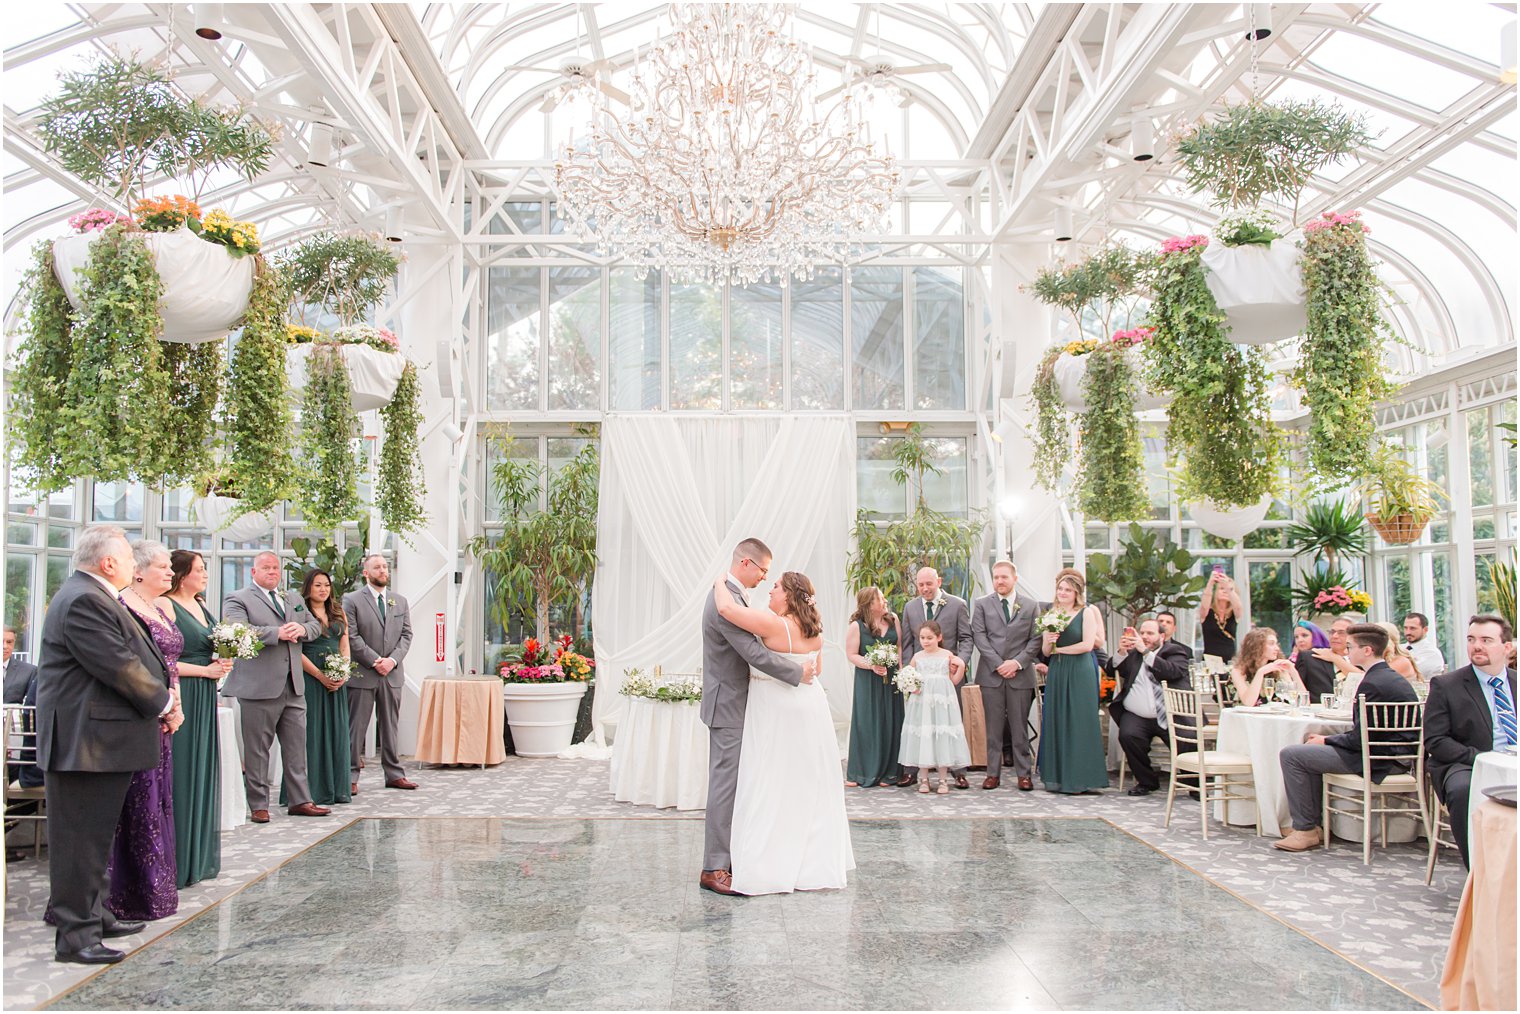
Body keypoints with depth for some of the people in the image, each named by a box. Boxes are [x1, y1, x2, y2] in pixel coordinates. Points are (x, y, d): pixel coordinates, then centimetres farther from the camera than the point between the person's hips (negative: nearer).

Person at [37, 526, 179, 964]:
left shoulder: (95, 597, 15)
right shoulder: (83, 601, -20)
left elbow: (131, 660, 16)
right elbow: (119, 667, -22)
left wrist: (162, 696, 3)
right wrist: (164, 704, -9)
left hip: (102, 739, 11)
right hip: (86, 743, -11)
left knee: (95, 836, 19)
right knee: (81, 840, -4)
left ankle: (94, 915, 30)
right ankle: (75, 936, 3)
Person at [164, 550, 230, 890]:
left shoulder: (202, 606, 15)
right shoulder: (165, 606, -10)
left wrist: (221, 663, 4)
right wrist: (205, 670, -14)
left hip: (205, 699, 8)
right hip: (181, 697, -8)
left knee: (203, 773, 11)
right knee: (181, 774, -5)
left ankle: (199, 858, 19)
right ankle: (176, 862, 3)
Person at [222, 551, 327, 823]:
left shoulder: (293, 598, 20)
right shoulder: (238, 599, -1)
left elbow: (316, 625, 20)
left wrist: (301, 629, -4)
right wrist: (277, 633, -22)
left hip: (293, 688, 6)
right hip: (259, 686, -6)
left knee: (296, 747, 9)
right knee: (257, 750, 2)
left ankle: (300, 801, 16)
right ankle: (258, 805, 11)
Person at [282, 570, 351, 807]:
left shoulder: (338, 613, 14)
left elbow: (345, 646, 13)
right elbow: (296, 651, -10)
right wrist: (320, 676, -15)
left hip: (337, 680, 6)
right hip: (309, 679, -6)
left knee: (336, 731, 6)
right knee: (311, 732, -4)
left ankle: (336, 789, 12)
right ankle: (312, 790, 1)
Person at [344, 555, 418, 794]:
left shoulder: (400, 602, 13)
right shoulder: (352, 600, -1)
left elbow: (406, 635, 8)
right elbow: (351, 637, -8)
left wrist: (393, 660, -8)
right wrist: (375, 661, -13)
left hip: (392, 674, 4)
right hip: (362, 674, -4)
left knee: (390, 726, 10)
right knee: (355, 727, 0)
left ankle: (394, 774, 16)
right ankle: (350, 776, 6)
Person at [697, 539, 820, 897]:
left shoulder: (729, 595, 12)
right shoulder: (727, 601, -22)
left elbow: (749, 647, 18)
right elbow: (755, 653, -26)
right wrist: (799, 672, -16)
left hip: (733, 704, 10)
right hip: (729, 706, -10)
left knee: (729, 784, 14)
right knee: (725, 784, -6)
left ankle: (727, 858, 22)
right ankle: (714, 868, -1)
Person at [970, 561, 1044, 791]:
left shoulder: (1031, 604, 8)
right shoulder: (982, 604, 7)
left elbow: (1036, 638, 3)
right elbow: (979, 636, -1)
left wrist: (1017, 662, -9)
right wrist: (998, 664, -10)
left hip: (1021, 675, 0)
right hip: (991, 675, 0)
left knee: (1020, 727, 3)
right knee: (993, 727, 3)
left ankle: (1024, 774, 9)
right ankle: (993, 773, 8)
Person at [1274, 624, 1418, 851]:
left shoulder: (1372, 683, -21)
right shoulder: (1393, 677, 12)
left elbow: (1359, 739, -21)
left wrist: (1326, 740, -5)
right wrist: (1327, 739, 9)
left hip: (1377, 760, -11)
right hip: (1394, 754, 11)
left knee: (1290, 754, -11)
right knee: (1310, 747, 24)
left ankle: (1306, 830, -3)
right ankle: (1312, 824, 23)